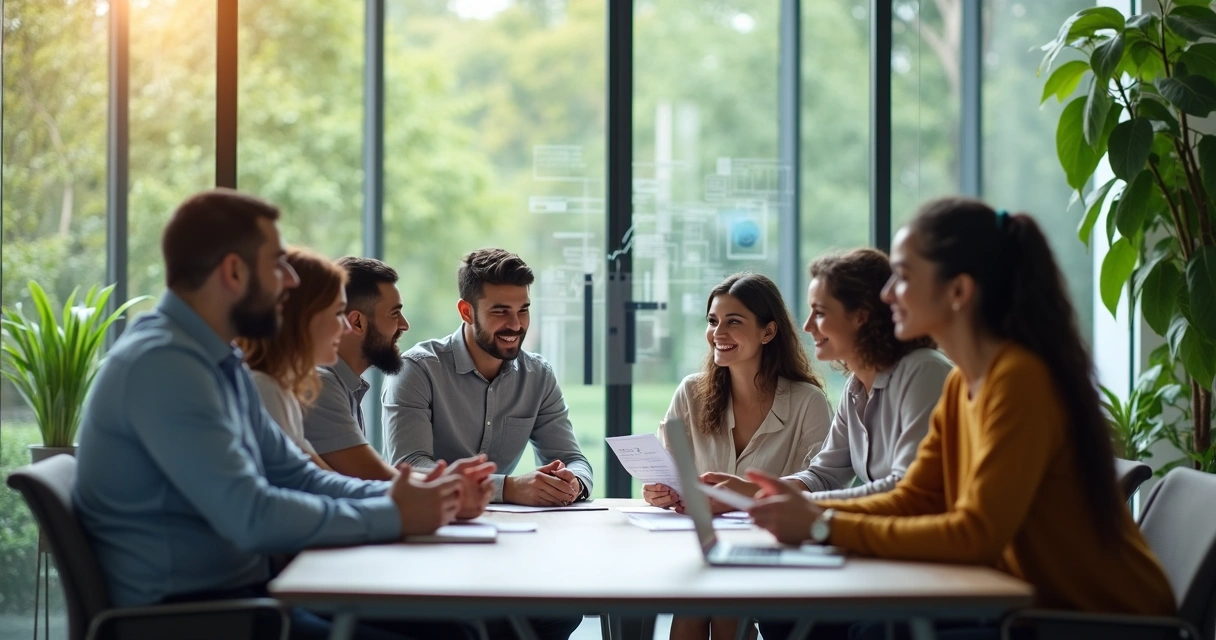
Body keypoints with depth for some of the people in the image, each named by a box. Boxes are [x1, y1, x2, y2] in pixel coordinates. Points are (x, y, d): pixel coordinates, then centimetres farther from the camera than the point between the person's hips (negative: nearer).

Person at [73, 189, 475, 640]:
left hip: (235, 590, 10)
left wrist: (400, 496, 0)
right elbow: (252, 517, -24)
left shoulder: (221, 362, 14)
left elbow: (293, 475, 16)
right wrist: (393, 516, -14)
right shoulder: (162, 364, -19)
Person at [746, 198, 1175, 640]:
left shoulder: (1020, 380, -21)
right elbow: (911, 500, 9)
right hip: (1038, 601, 8)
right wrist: (811, 510, -6)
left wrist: (825, 527, -22)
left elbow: (976, 534, -25)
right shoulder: (962, 385, 6)